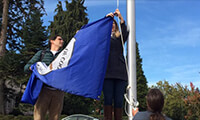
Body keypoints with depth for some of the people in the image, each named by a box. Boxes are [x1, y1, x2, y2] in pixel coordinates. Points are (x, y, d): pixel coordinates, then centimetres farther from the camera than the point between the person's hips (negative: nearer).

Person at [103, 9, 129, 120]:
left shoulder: (119, 38, 19)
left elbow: (125, 33, -1)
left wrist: (121, 18, -14)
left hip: (120, 72, 1)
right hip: (108, 72, -1)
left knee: (119, 100, -1)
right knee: (108, 99, -6)